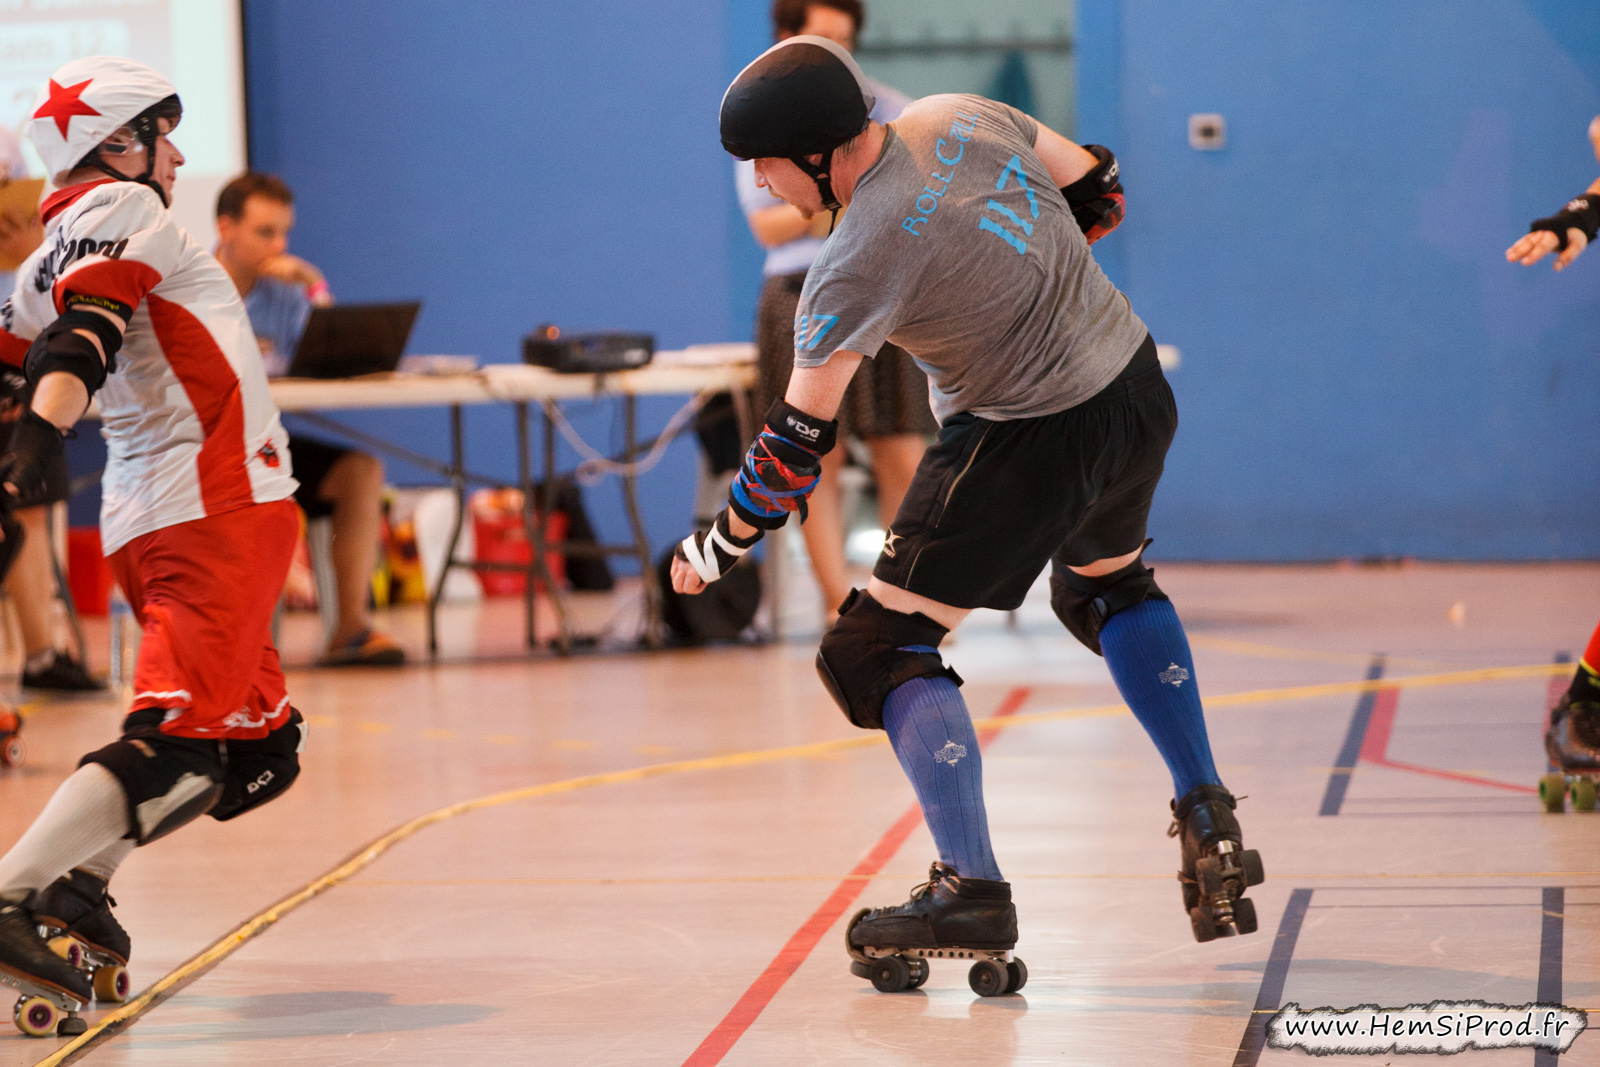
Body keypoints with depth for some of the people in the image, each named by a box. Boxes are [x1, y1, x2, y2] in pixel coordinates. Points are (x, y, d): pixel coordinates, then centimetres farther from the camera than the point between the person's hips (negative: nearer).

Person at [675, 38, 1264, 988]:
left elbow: (799, 440, -17)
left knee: (881, 648, -2)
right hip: (1137, 385, 9)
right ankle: (1209, 821, 30)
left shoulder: (860, 266, -21)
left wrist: (718, 549, -5)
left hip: (1031, 440, -9)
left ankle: (971, 887, -10)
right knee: (1110, 583, 34)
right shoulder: (958, 117, -2)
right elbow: (1097, 191, 10)